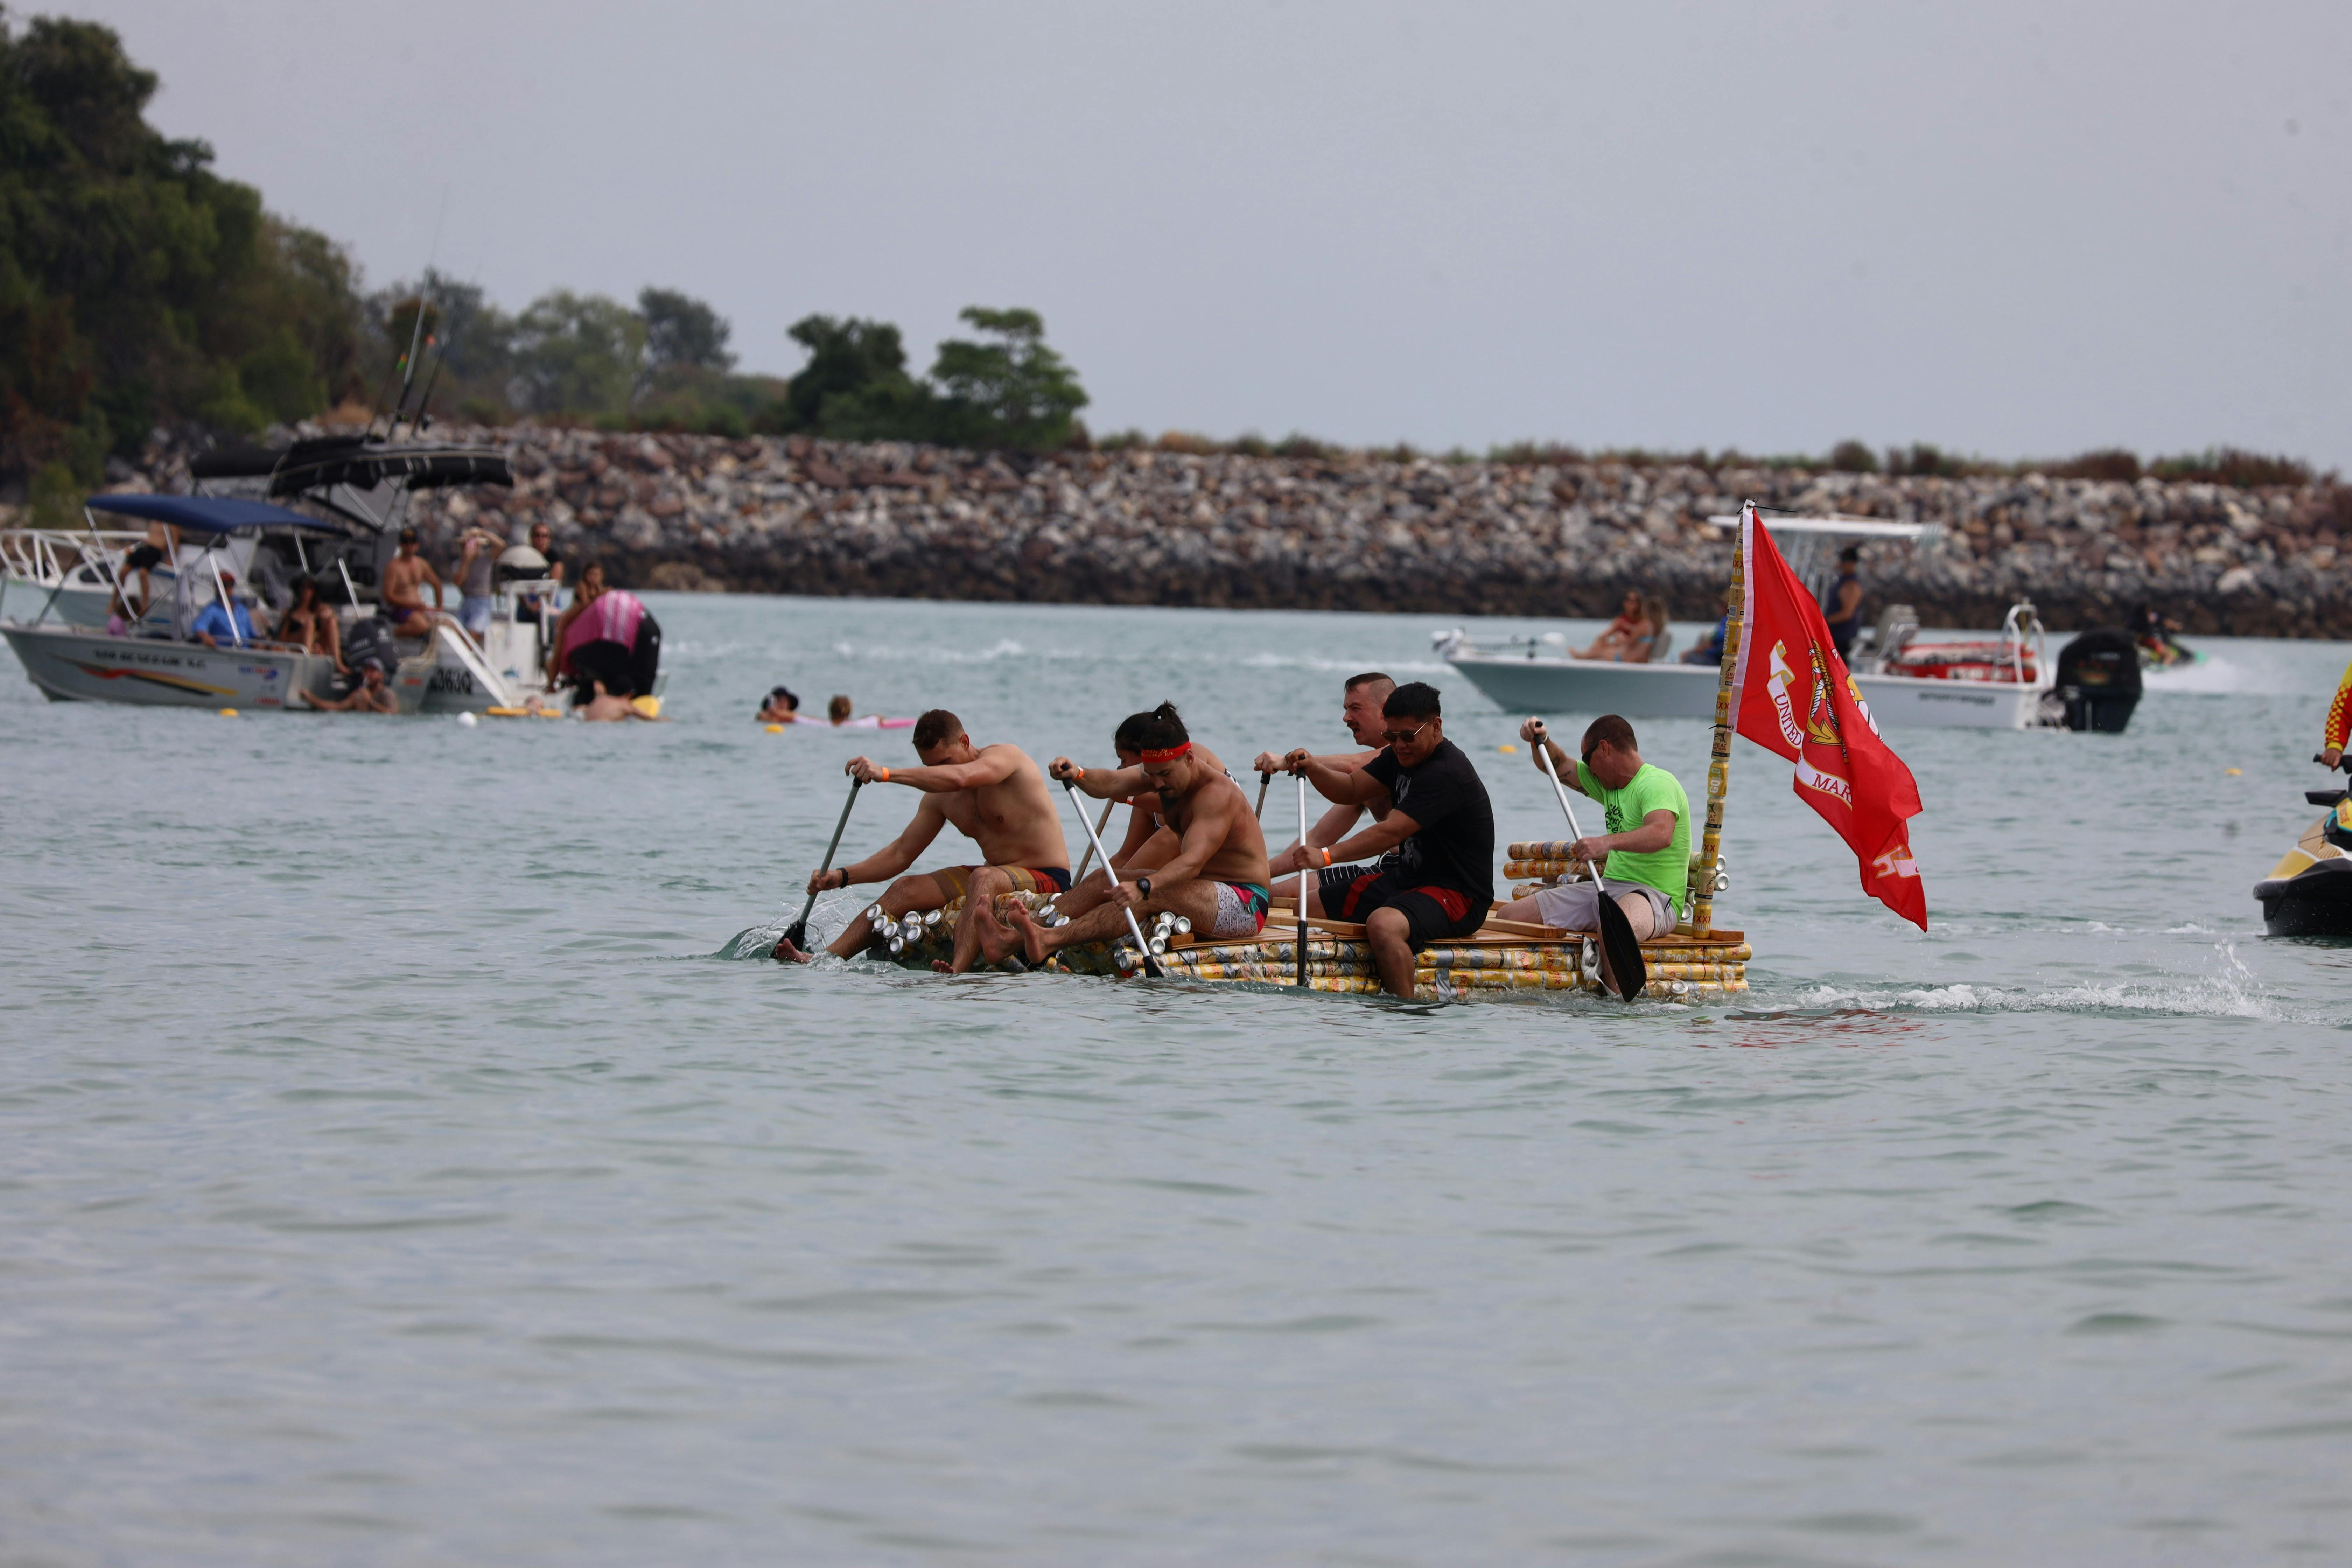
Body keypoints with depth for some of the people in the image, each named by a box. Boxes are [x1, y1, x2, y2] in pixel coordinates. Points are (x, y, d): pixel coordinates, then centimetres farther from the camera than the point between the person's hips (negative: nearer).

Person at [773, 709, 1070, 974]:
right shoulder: (940, 798, 9)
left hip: (1049, 880, -8)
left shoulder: (1005, 757, -14)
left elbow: (958, 778, -35)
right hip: (997, 875, 8)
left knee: (984, 879, -39)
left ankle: (957, 971, -61)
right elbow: (901, 853, 12)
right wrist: (843, 876, -2)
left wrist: (885, 774, -38)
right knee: (905, 889, -5)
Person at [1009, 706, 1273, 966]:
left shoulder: (1218, 794, -22)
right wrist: (1078, 775, -34)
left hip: (1245, 903, -9)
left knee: (1153, 896, -31)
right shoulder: (1166, 765, 3)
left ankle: (1049, 942, -46)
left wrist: (1143, 887, -51)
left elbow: (1193, 862, -35)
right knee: (1107, 881, -6)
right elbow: (1112, 784, -12)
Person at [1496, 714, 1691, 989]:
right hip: (1608, 889, 9)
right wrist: (1541, 741, 5)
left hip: (1654, 894, -9)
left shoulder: (1657, 783, -11)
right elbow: (1557, 766, 27)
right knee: (1509, 915, -1)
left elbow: (1662, 834, -30)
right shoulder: (1607, 784, 18)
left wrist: (1608, 842, -45)